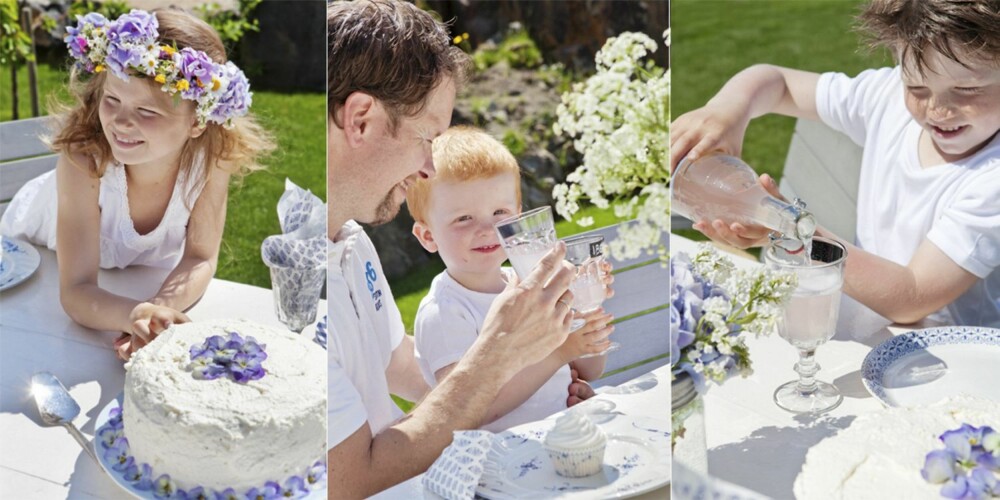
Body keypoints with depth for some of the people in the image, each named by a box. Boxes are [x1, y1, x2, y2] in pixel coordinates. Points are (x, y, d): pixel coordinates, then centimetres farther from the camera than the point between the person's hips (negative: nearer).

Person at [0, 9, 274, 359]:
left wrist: (159, 309, -42)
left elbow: (200, 258, -21)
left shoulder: (213, 153, -31)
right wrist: (134, 314, -59)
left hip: (144, 270, 2)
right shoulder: (84, 155, -37)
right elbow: (75, 292, -37)